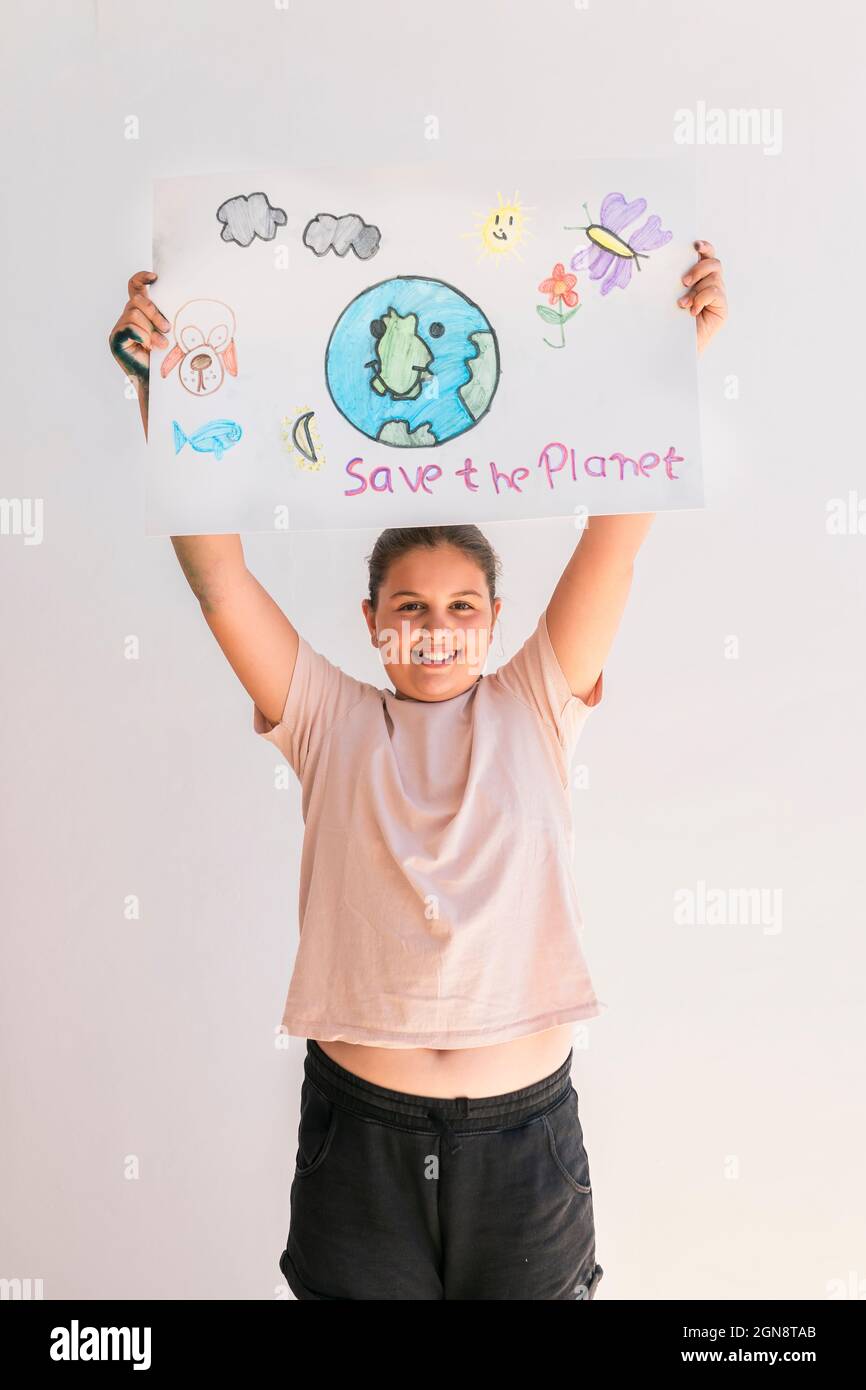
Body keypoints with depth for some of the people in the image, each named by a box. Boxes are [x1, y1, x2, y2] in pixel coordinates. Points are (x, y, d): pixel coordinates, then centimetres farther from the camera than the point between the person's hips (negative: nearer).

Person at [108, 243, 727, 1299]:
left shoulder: (533, 709, 1)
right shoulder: (331, 721, 0)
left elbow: (619, 526, -6)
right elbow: (214, 569, -7)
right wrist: (158, 389, -13)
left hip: (525, 1124, 1)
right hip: (361, 1122, 0)